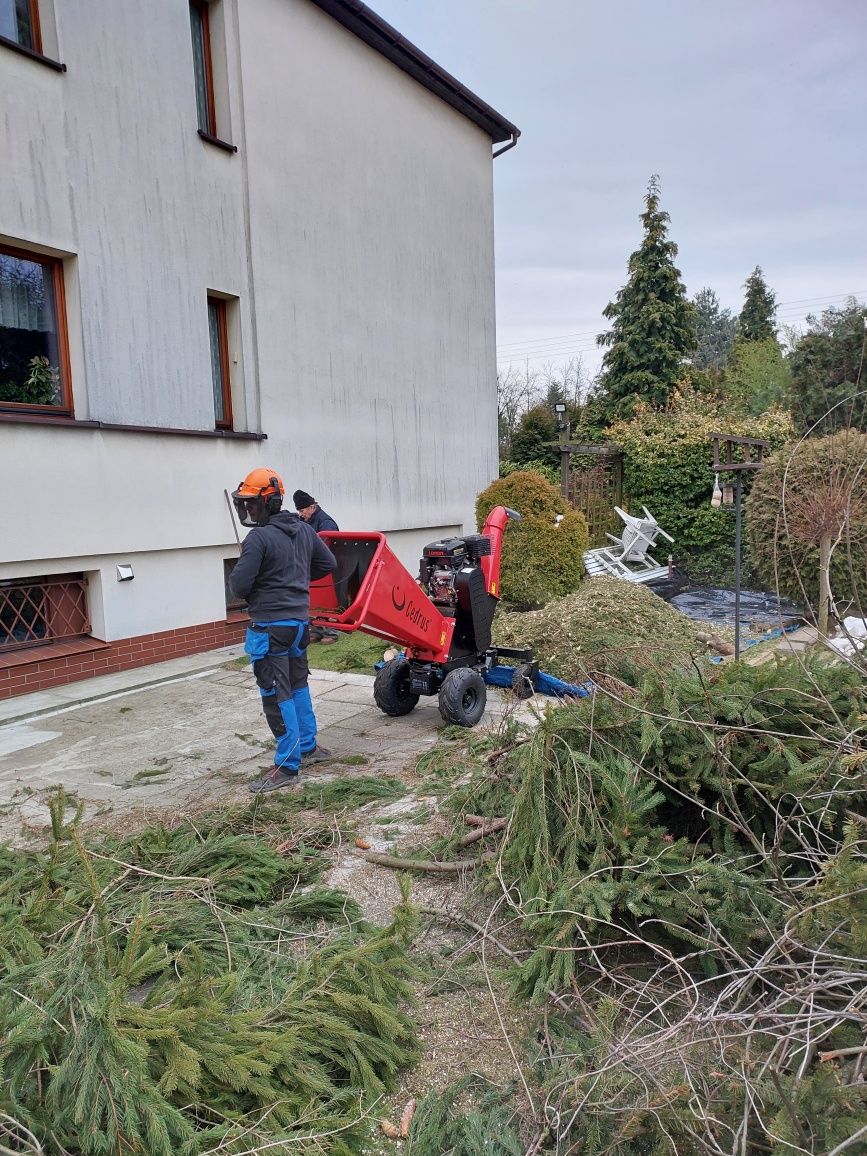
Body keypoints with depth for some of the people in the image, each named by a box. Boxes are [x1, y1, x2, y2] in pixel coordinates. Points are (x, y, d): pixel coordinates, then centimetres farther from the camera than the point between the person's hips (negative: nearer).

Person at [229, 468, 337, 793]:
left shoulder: (259, 538, -17)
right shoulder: (303, 530, 7)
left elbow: (238, 586, -18)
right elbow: (327, 564, 17)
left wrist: (257, 588, 5)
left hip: (269, 625, -8)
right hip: (299, 620, 8)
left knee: (277, 695, -2)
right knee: (298, 685, 21)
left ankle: (288, 766, 4)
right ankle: (308, 747, 33)